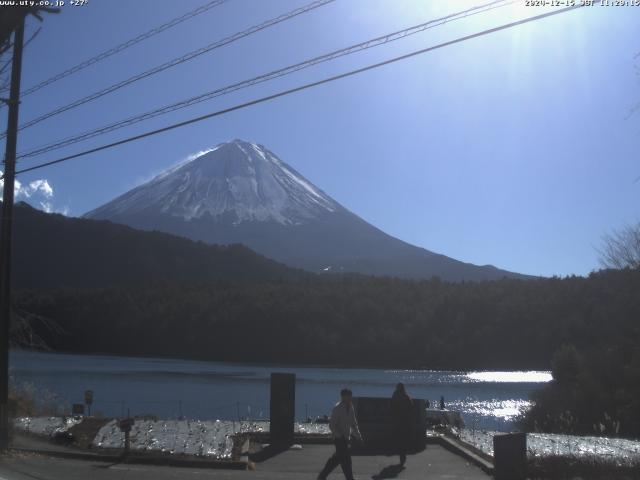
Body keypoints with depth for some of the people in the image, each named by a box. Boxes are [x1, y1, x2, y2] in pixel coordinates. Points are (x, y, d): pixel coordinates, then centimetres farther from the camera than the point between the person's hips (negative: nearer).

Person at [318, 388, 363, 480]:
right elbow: (332, 425, -18)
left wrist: (359, 437, 10)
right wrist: (341, 436, -21)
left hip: (346, 438, 8)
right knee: (346, 460, -8)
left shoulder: (350, 407, 8)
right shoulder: (337, 408, -16)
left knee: (337, 458, 15)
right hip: (339, 438, -8)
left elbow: (353, 424, 17)